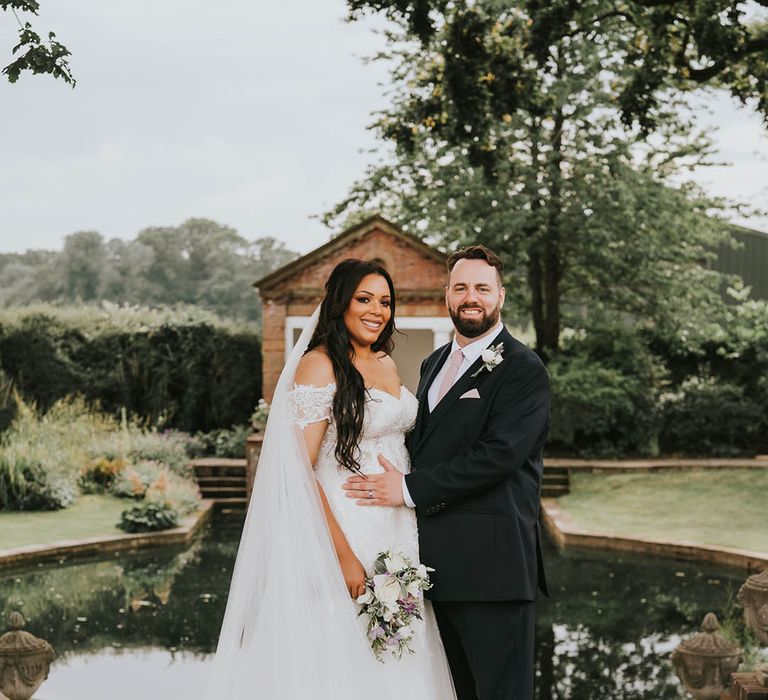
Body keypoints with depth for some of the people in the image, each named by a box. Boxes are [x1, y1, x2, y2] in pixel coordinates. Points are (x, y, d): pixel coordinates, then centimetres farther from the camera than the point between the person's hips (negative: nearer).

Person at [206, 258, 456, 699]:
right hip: (346, 533, -7)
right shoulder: (320, 365, -12)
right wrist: (344, 555, -20)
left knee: (397, 662, 12)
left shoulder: (386, 364, 12)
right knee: (346, 664, 0)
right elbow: (300, 471, -16)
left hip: (399, 536, 8)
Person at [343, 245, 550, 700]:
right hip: (440, 561, 8)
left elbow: (498, 454, -18)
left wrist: (410, 488, -16)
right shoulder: (435, 363, 17)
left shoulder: (523, 370, -8)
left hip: (492, 563, -7)